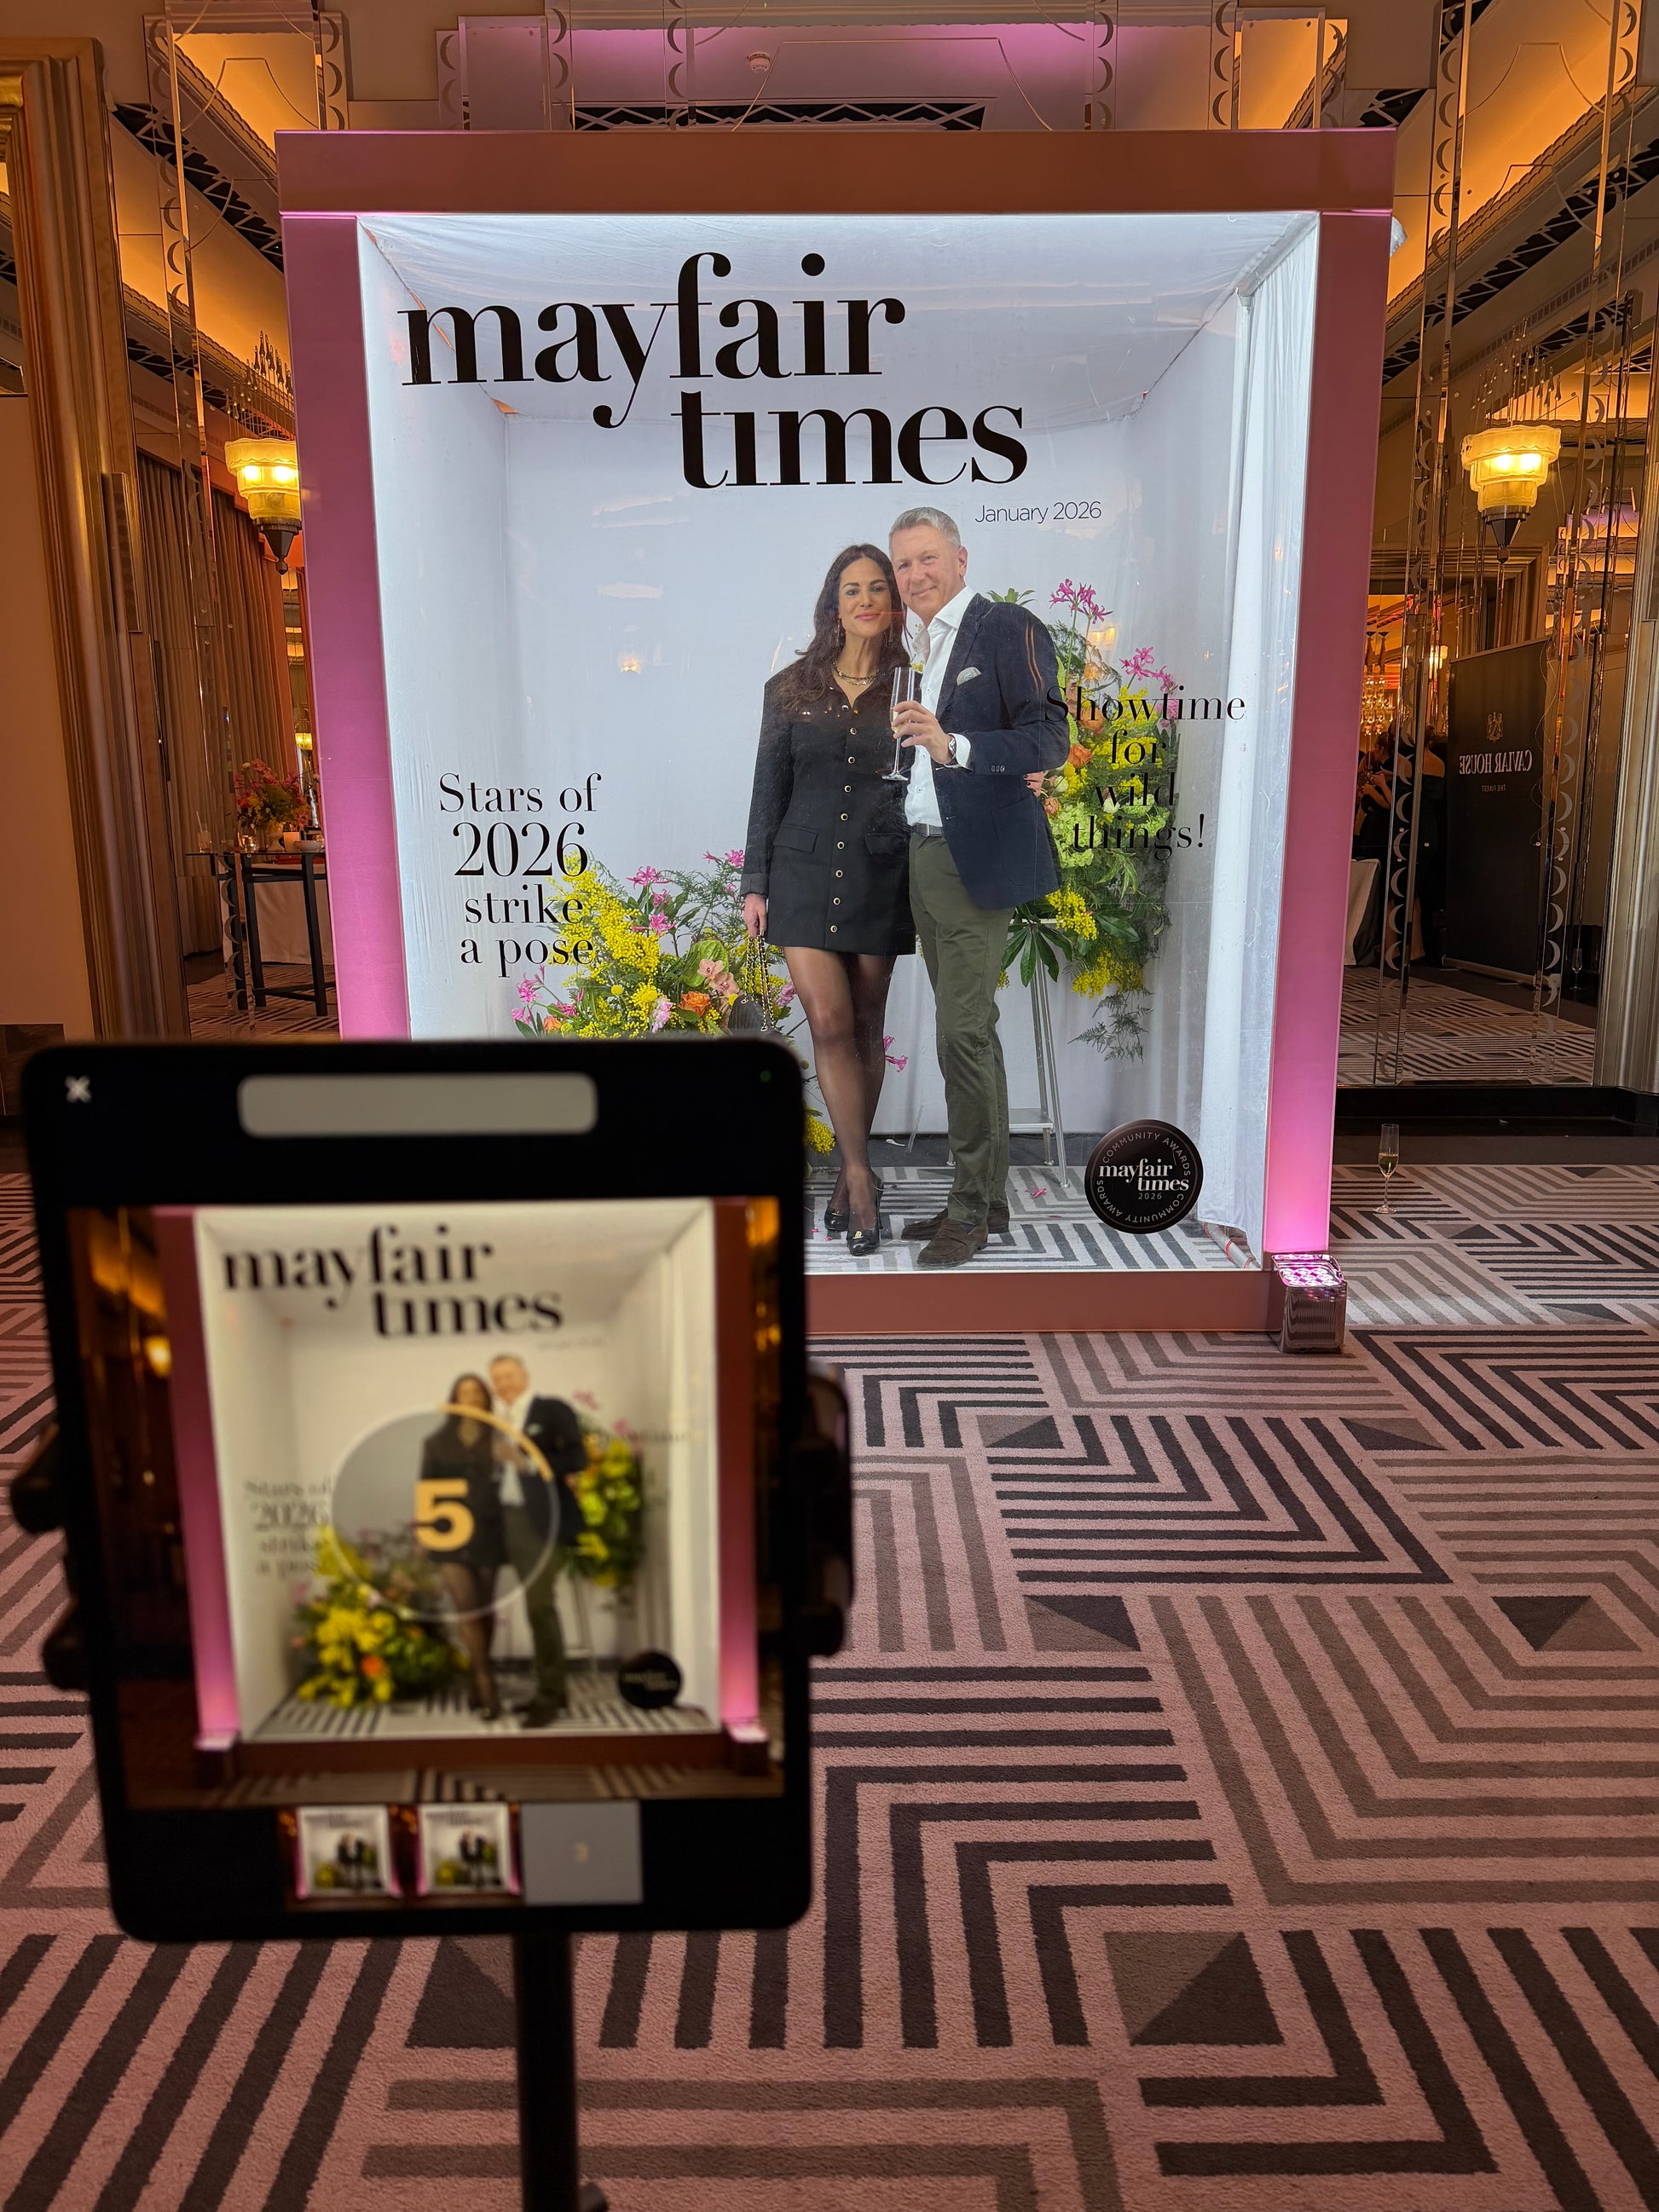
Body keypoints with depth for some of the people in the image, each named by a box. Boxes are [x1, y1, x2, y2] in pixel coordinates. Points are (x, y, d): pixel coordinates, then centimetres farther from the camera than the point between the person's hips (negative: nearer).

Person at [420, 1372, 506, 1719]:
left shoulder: (497, 1440, 7)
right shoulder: (436, 1442, 9)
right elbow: (426, 1489, 9)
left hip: (487, 1533, 1)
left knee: (484, 1610, 5)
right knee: (466, 1608, -11)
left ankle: (476, 1682, 18)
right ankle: (486, 1683, -5)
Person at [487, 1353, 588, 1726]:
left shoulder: (554, 1411, -4)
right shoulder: (498, 1419, 14)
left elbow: (577, 1458, -15)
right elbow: (498, 1468, 12)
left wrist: (527, 1460, -20)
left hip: (540, 1520, -6)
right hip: (510, 1522, 6)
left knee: (539, 1605, -9)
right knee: (539, 1605, 12)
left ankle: (549, 1696, 0)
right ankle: (555, 1688, 22)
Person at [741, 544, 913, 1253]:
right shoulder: (792, 688, 6)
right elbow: (769, 789, 7)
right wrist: (755, 884, 4)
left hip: (881, 877, 0)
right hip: (804, 873, 0)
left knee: (865, 1025, 6)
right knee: (829, 1022, -9)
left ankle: (849, 1173, 20)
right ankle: (860, 1174, 2)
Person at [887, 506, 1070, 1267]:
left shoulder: (1009, 628, -6)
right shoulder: (929, 647, 19)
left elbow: (1051, 739, -16)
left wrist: (953, 745, -27)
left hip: (976, 862, -8)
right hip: (925, 858, 8)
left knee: (963, 1033, -10)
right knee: (966, 1032, 11)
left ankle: (972, 1206, 0)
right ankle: (985, 1197, 19)